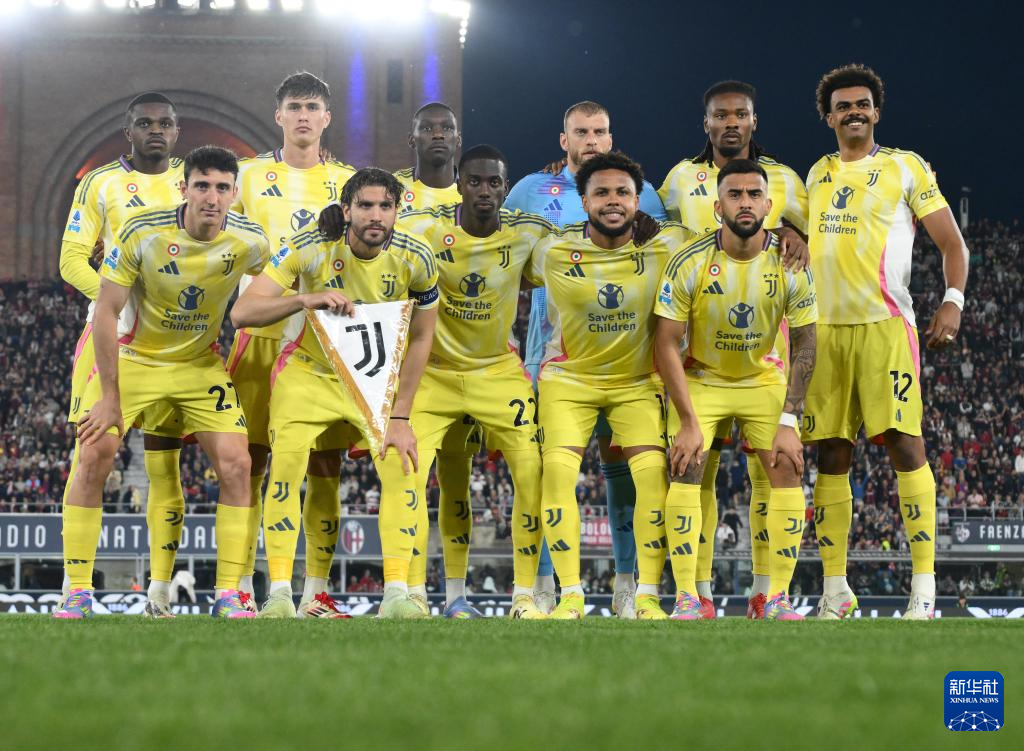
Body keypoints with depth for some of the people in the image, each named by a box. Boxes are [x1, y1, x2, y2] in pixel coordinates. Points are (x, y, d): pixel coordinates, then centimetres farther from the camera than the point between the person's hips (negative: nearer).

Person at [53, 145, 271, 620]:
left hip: (201, 364, 2)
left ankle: (228, 594, -2)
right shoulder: (142, 234, -22)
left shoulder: (250, 243, -15)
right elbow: (105, 313, -17)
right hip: (132, 358, -2)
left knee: (235, 464, -12)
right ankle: (77, 594, -6)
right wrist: (109, 397, -18)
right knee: (93, 458, -15)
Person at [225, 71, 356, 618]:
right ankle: (242, 588, 0)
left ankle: (315, 592, 4)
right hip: (261, 332, -1)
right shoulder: (248, 177, 9)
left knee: (325, 463, -1)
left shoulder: (349, 182, 12)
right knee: (249, 460, -4)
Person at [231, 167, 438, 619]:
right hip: (311, 373, -2)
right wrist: (306, 299, -46)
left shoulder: (415, 259, -18)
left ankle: (396, 594, -8)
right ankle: (279, 594, -11)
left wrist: (400, 416, -10)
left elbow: (421, 336, -6)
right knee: (286, 465, -19)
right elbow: (241, 312, -29)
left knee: (402, 467, -15)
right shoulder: (311, 249, -23)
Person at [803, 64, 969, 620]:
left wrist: (953, 302, -13)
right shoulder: (817, 176, 18)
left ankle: (924, 587, -12)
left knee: (904, 445, -11)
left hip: (884, 325, -5)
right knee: (831, 455, 3)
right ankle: (835, 589, 7)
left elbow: (952, 243, 2)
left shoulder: (906, 167, 5)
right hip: (825, 327, 5)